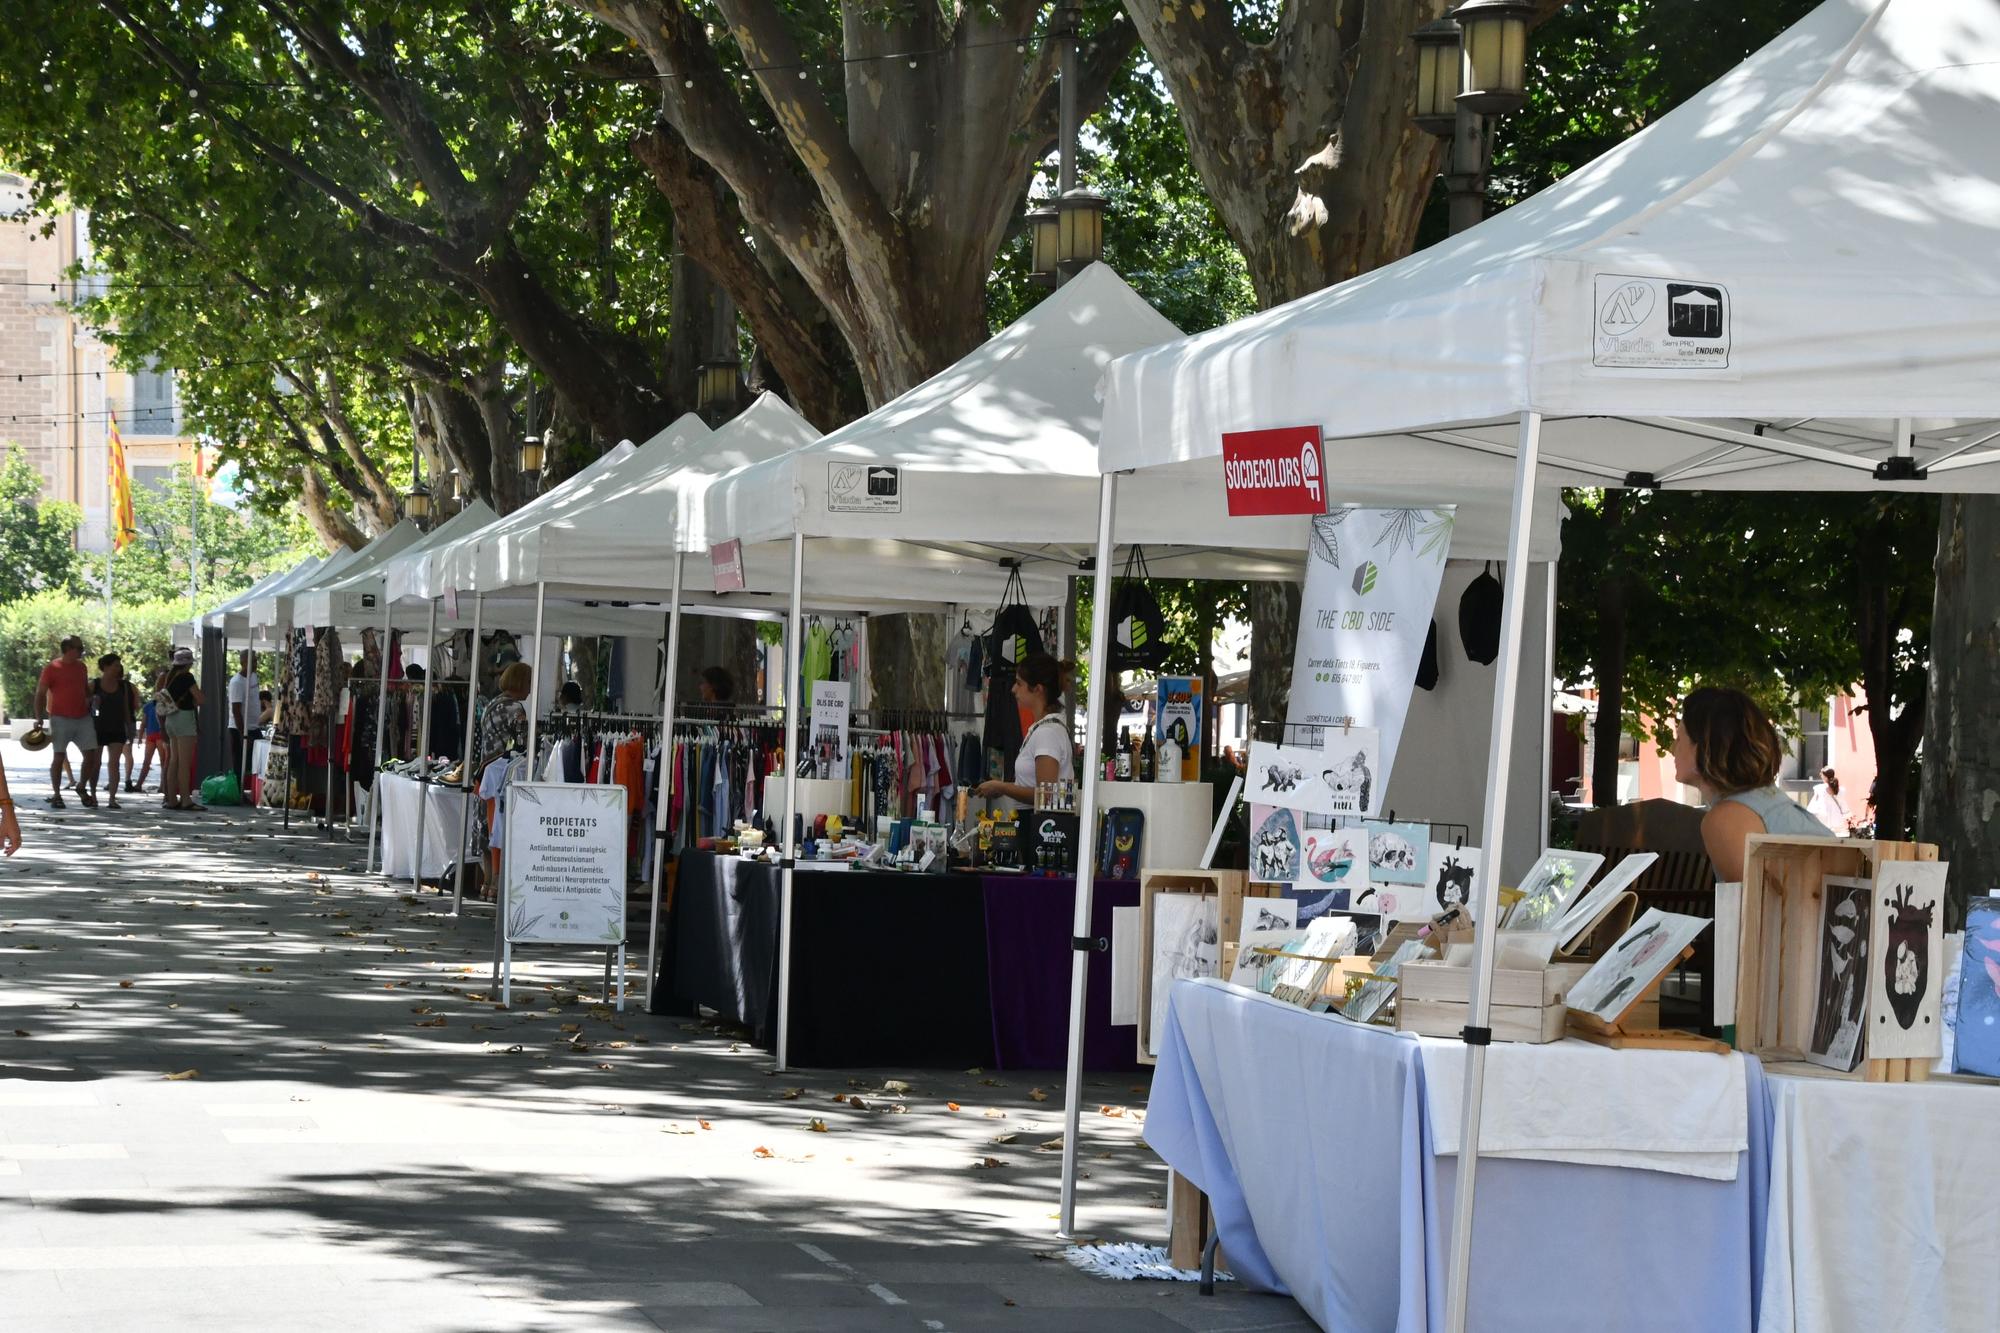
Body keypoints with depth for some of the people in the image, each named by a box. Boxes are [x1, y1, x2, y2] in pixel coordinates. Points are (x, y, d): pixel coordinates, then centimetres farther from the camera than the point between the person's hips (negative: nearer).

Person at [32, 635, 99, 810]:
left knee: (91, 754, 0)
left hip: (83, 718, 5)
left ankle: (81, 788, 20)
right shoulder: (52, 668, -6)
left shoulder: (81, 667, 13)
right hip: (61, 719, -5)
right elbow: (40, 693, -6)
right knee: (59, 756, -3)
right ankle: (56, 794, 8)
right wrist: (39, 718, -12)